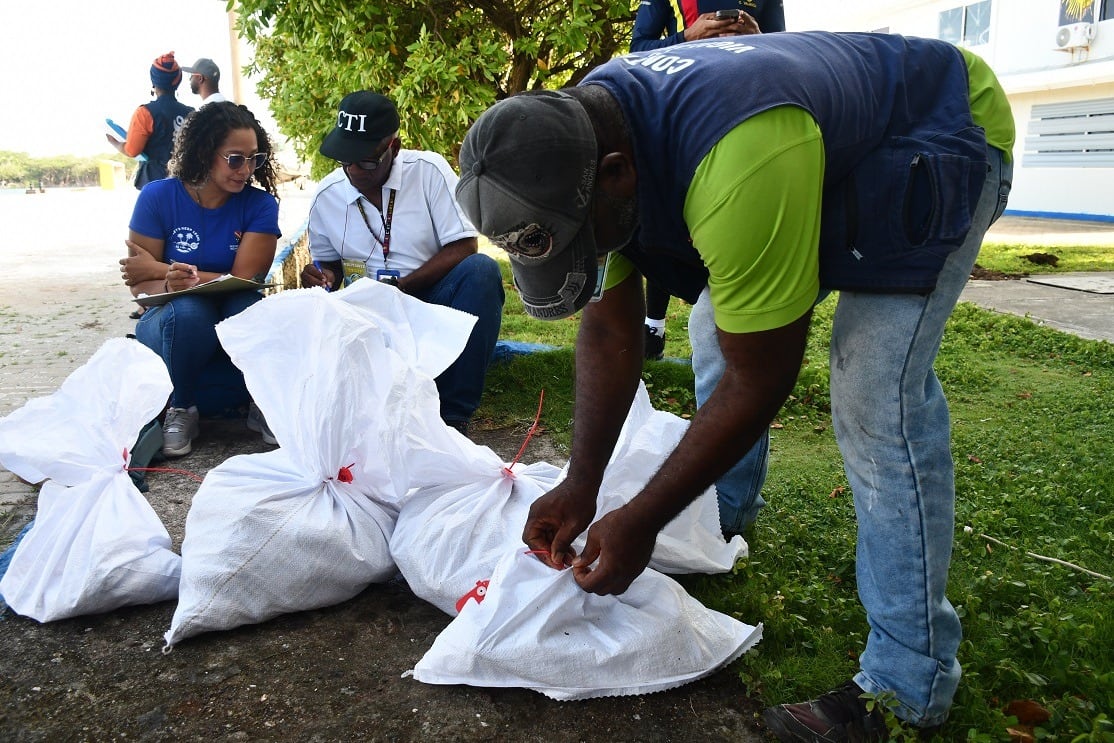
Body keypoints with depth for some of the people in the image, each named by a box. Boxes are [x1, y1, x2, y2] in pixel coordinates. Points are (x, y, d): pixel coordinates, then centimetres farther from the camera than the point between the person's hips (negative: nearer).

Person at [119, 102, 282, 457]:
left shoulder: (261, 205, -6)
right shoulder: (157, 197, -6)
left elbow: (243, 279, -14)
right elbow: (138, 283, -6)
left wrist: (159, 269, -13)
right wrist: (170, 284, -31)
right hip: (174, 324, 0)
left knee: (249, 306, -35)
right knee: (188, 309, -35)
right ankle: (180, 410, -9)